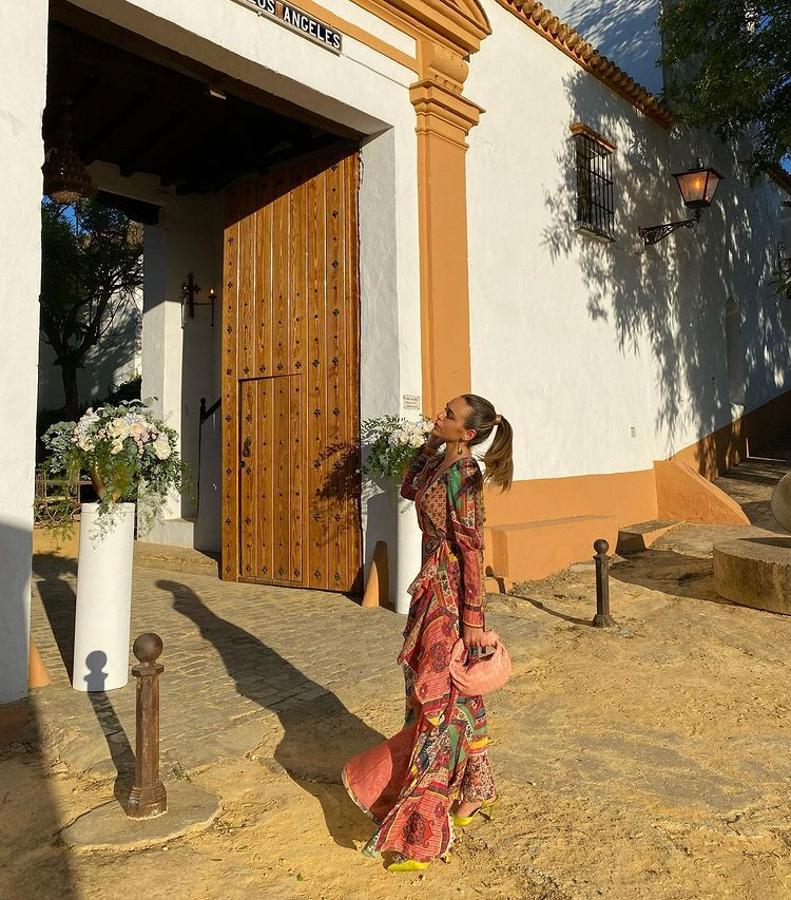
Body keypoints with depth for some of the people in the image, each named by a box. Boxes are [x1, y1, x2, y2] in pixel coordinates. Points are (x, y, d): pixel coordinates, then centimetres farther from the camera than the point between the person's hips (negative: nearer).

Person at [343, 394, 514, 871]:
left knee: (440, 698, -1)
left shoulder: (462, 474, -20)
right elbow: (409, 489, 24)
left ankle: (422, 832, 11)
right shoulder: (438, 462, 4)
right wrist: (429, 443, 11)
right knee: (455, 697, 21)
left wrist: (473, 620, -20)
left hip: (450, 592, -9)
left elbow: (472, 550, -21)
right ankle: (473, 792, 41)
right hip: (432, 586, 9)